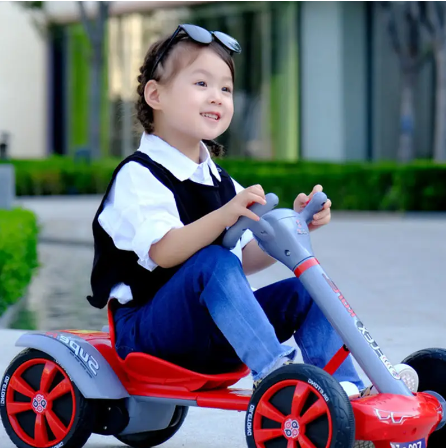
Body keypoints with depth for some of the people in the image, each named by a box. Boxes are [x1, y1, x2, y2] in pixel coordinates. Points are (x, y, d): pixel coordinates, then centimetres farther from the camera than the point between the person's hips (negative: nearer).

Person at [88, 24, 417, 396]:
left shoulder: (219, 181, 17)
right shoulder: (138, 176, -11)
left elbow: (249, 259, 12)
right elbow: (163, 252, -27)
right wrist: (227, 214, -40)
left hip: (211, 333, 8)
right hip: (146, 330, -8)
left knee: (303, 291, -9)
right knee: (215, 263, -34)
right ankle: (272, 372, -41)